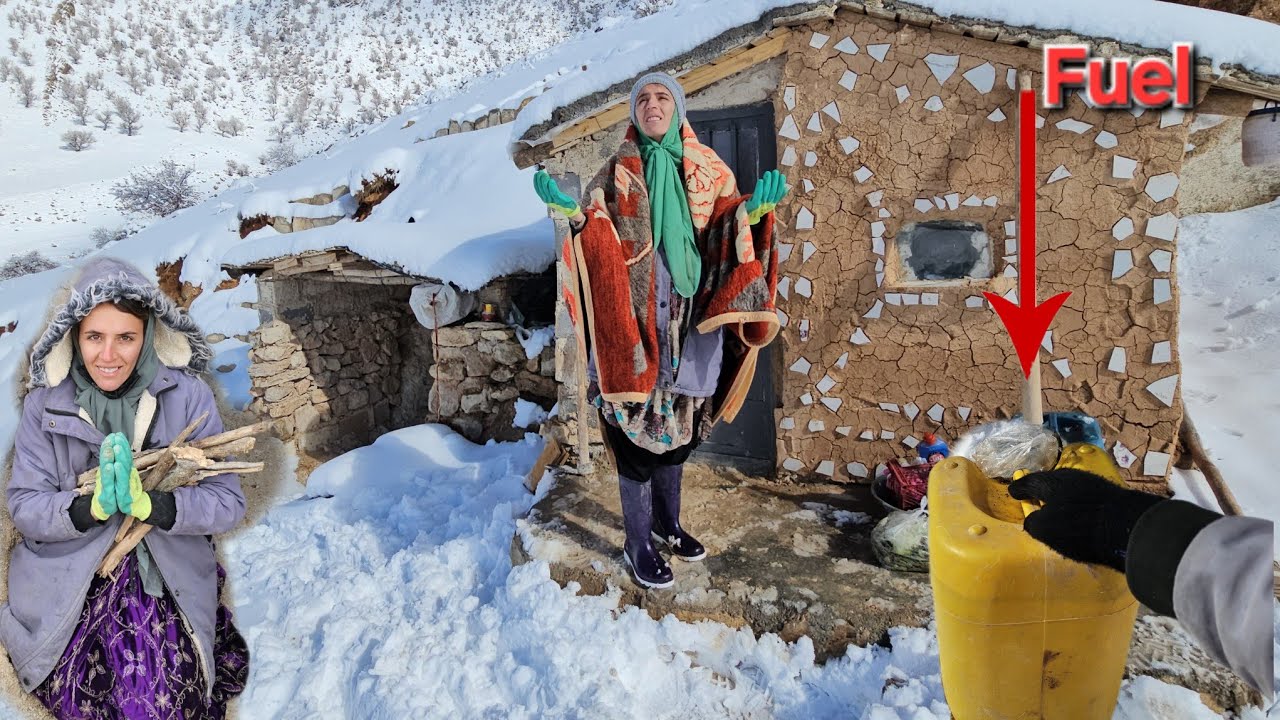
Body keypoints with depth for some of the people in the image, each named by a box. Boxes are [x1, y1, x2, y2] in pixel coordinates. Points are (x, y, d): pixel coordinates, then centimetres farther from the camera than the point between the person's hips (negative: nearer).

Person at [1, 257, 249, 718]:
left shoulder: (187, 395, -9)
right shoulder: (45, 403, -2)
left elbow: (228, 503, -10)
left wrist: (147, 503, -25)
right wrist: (90, 505, -23)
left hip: (162, 573, -1)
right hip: (68, 574, 2)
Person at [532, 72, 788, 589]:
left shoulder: (708, 171, 8)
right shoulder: (618, 173, 1)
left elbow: (730, 229, 6)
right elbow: (599, 242, -6)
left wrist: (752, 209, -13)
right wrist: (575, 215, -25)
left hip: (691, 322, 4)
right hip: (635, 324, -3)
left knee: (677, 429, 16)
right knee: (639, 434, 2)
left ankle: (667, 523, 37)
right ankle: (638, 546, 18)